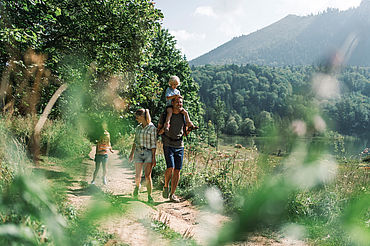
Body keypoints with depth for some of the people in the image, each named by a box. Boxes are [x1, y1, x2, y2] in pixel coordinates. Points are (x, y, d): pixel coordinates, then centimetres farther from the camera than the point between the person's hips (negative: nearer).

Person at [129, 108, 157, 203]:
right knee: (137, 176, 3)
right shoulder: (138, 127, 8)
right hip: (138, 153, 4)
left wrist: (153, 158, -12)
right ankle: (137, 186, 35)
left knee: (148, 176, -11)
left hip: (149, 153, -4)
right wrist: (132, 153, 17)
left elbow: (153, 143, -9)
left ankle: (149, 196, 0)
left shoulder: (152, 128, -8)